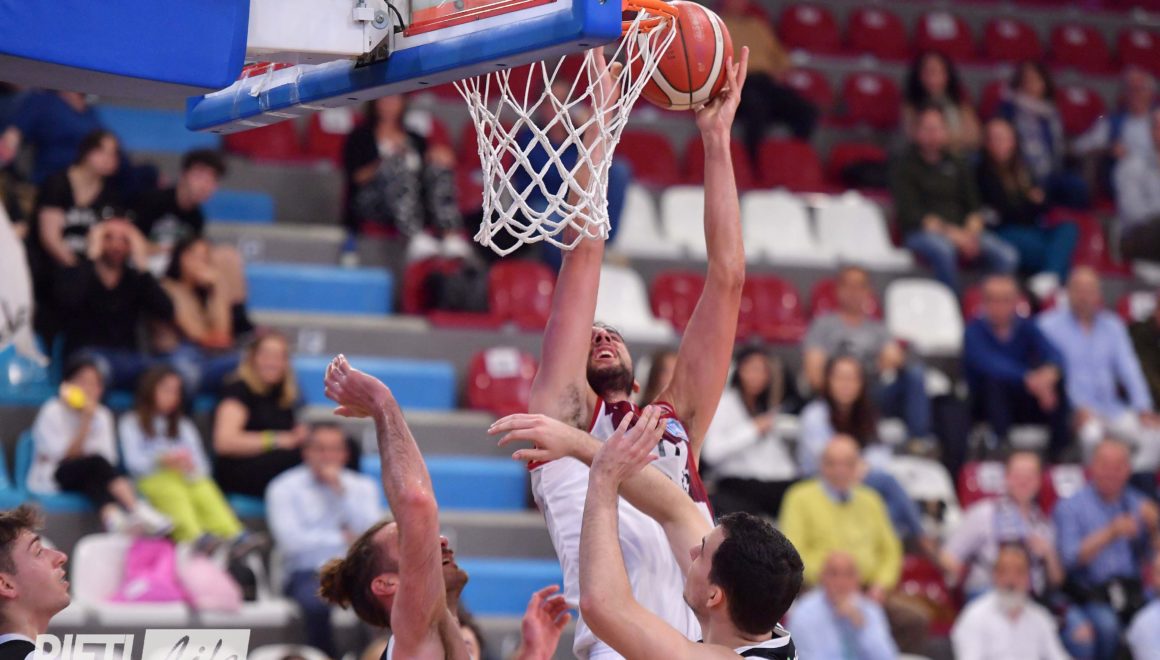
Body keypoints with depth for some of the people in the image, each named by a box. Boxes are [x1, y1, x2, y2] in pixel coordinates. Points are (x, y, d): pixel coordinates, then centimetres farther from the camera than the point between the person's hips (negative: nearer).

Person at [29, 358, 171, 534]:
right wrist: (86, 422, -17)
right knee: (97, 462, -33)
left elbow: (109, 458, -2)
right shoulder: (53, 412, -5)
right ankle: (138, 509, -54)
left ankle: (113, 518, -62)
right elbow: (64, 455, -12)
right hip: (51, 479, -5)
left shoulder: (101, 415, 9)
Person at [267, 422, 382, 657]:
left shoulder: (362, 486, 15)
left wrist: (341, 491, -5)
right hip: (308, 574, -3)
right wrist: (343, 538, -1)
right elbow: (291, 540, -8)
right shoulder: (284, 488, 4)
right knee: (316, 602, -38)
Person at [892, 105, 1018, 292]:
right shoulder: (904, 166, 4)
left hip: (963, 229, 5)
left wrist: (971, 231, -9)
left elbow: (973, 205, 14)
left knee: (1007, 256, -21)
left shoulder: (956, 164, 20)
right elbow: (910, 213, -7)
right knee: (943, 249, -40)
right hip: (923, 232, -5)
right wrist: (950, 232, -17)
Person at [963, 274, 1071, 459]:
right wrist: (1029, 379, -44)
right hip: (988, 406, -3)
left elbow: (1053, 354, -16)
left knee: (1056, 380, -23)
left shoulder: (1025, 327, 1)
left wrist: (1050, 372, -41)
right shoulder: (975, 331, -11)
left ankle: (1061, 443, -24)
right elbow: (990, 364, -30)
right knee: (994, 380, -35)